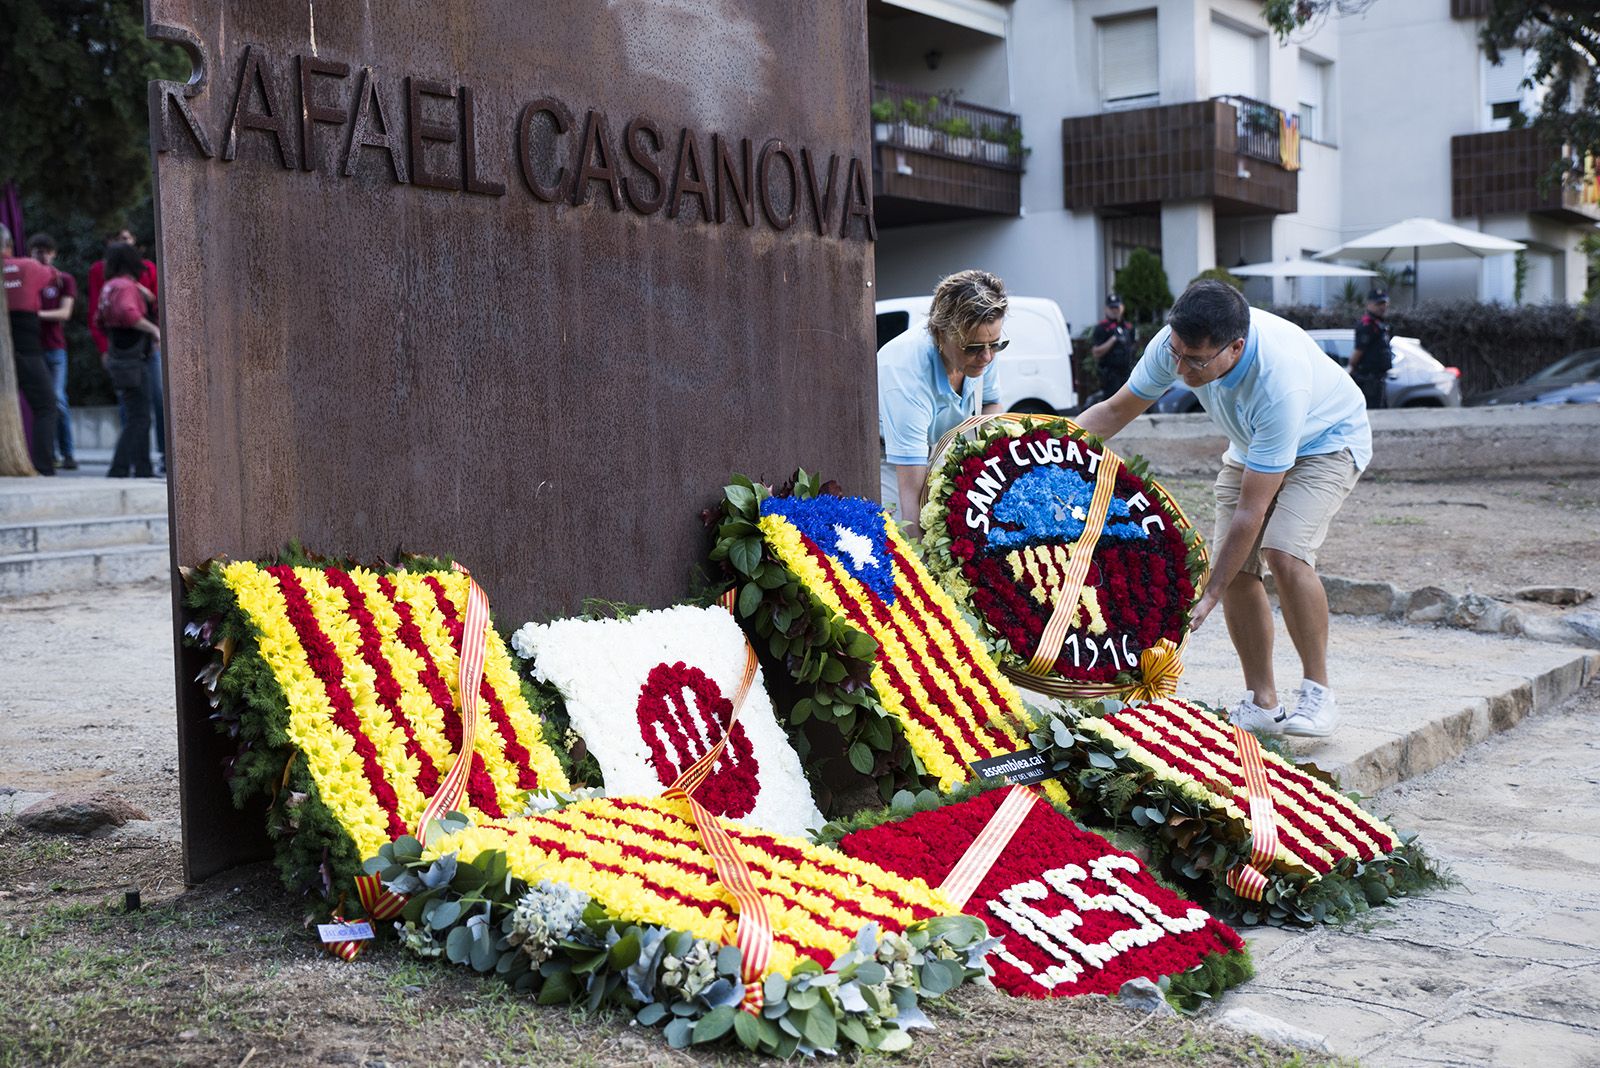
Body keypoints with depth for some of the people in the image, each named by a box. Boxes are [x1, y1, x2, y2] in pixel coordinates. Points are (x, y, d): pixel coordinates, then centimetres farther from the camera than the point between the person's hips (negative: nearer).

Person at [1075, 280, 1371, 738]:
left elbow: (1251, 510, -37)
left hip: (1325, 442, -6)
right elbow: (1114, 411, -9)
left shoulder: (1279, 382, -43)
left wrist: (1209, 595, -33)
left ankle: (1317, 694, -11)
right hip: (1251, 446, 6)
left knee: (1284, 553, -27)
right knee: (1235, 569, -7)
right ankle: (1261, 704, 6)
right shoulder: (1177, 343, -26)